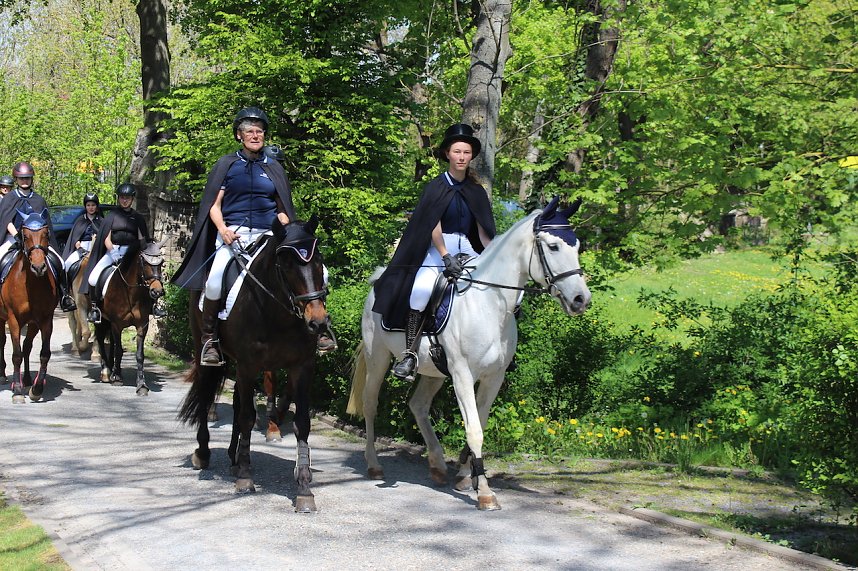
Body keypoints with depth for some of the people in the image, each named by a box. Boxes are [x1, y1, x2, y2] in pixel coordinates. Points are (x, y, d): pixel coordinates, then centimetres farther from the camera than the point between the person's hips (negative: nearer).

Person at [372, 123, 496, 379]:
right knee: (421, 289, -32)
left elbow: (484, 231, 11)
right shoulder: (436, 187, -1)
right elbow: (434, 227, -10)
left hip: (467, 251, 5)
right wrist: (446, 257, -21)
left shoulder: (476, 191, 13)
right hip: (436, 251, -5)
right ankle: (410, 353, -26)